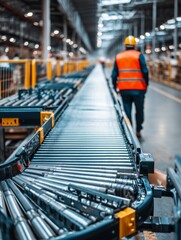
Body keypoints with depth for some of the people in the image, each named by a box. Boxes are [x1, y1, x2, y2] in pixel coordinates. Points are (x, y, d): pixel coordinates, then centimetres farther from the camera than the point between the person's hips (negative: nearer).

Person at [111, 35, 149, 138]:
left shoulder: (118, 56, 8)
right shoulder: (139, 55, -3)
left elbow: (114, 74, 8)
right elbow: (145, 71, -10)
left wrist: (115, 87, 15)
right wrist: (146, 84, 2)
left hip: (124, 89, 3)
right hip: (138, 88, -2)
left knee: (127, 110, 8)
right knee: (139, 110, 12)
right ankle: (138, 131, 16)